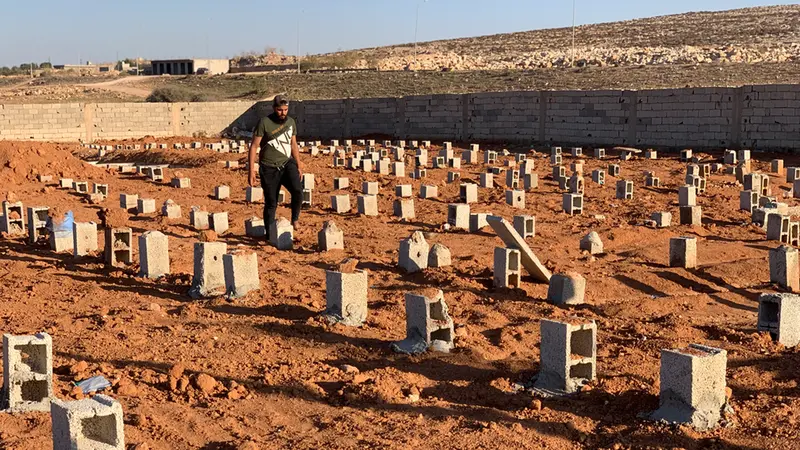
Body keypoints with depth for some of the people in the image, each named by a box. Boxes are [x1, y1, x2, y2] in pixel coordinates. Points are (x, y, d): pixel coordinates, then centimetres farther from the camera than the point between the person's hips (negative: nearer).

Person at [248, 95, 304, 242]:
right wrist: (251, 171, -11)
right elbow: (254, 147, -8)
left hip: (287, 164, 3)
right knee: (271, 203, 1)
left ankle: (295, 219, 1)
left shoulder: (291, 122, 5)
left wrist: (299, 164, 20)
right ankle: (269, 235, 15)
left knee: (297, 191, -22)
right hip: (269, 169, -3)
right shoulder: (264, 123, -10)